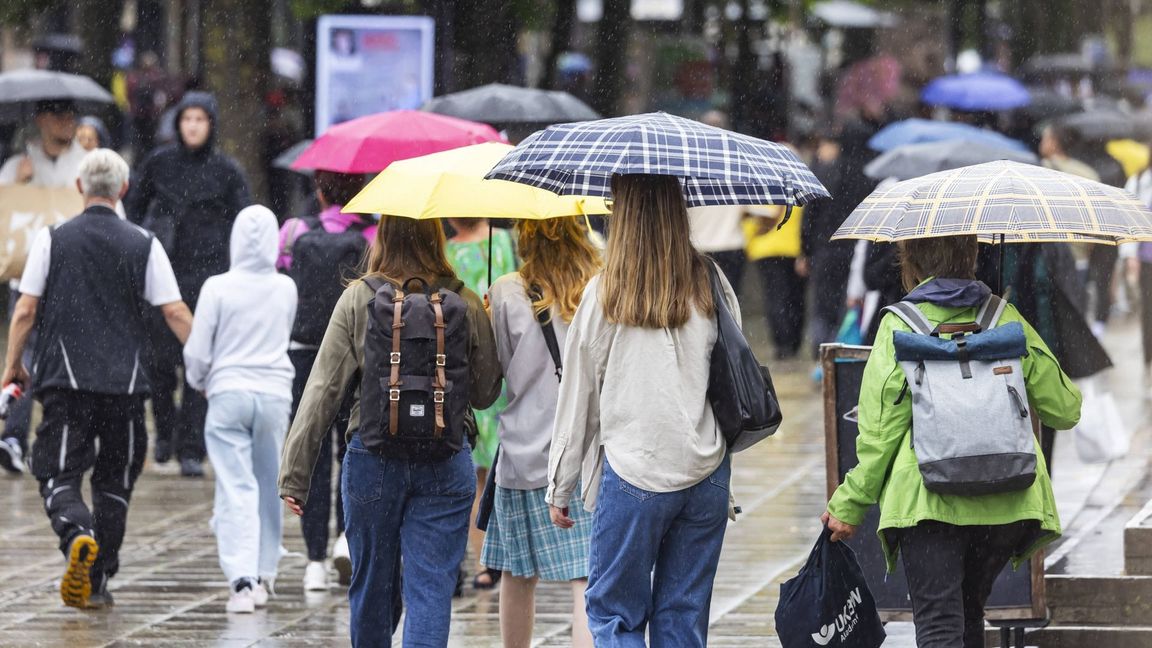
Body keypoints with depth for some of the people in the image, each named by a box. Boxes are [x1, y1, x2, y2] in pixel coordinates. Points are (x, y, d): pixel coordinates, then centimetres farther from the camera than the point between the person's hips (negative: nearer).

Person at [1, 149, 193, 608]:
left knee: (58, 474, 0)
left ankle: (77, 534, -31)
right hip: (124, 381, 1)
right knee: (114, 482, 13)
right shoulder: (143, 246, 1)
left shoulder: (52, 240, 0)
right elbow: (175, 313, -1)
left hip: (65, 380, -1)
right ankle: (98, 581, 13)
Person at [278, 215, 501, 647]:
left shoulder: (357, 301, -3)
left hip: (372, 461, 0)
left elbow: (323, 390, -5)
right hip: (445, 464, 0)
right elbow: (485, 394, 6)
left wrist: (294, 475, -4)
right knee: (432, 590, -1)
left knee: (371, 585, 15)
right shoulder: (467, 305, -1)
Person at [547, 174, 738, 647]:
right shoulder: (710, 284, 1)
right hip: (706, 474, 3)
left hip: (632, 475, -3)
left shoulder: (604, 293, -7)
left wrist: (559, 487, 7)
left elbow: (577, 396, 0)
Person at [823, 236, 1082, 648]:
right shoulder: (1006, 320, 10)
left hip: (928, 501, -4)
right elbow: (1064, 409, 15)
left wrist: (850, 505, 4)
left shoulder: (898, 327, 0)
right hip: (1008, 503, 4)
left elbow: (880, 430, -4)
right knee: (969, 614, 23)